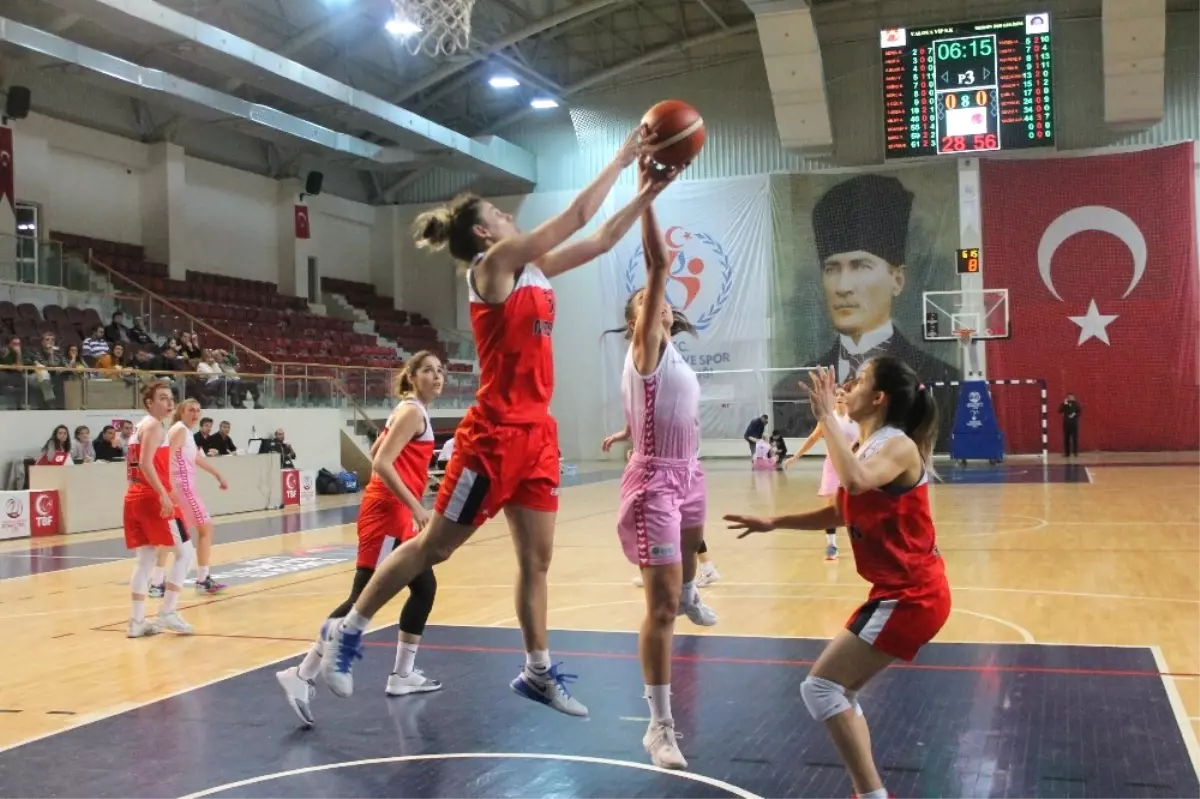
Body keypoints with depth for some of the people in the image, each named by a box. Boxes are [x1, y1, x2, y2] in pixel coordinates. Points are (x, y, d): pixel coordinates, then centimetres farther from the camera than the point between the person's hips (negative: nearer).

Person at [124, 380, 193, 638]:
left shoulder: (140, 427, 20)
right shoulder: (153, 425, -9)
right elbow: (146, 463, -22)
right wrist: (164, 495, -28)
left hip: (135, 498, 10)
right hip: (151, 497, -10)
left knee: (145, 559, 10)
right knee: (184, 551, -2)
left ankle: (137, 621, 9)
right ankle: (167, 612, -4)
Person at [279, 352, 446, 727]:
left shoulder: (414, 411, 17)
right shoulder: (412, 411, -11)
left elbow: (377, 454, 24)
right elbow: (381, 463, -21)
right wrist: (415, 506, -23)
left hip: (397, 513, 10)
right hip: (387, 512, -10)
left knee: (424, 587, 15)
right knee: (365, 598, -14)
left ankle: (402, 675, 23)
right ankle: (303, 676, -15)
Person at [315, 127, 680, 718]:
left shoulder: (533, 269, 12)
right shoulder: (494, 262, -11)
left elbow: (600, 240, 16)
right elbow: (577, 217, -13)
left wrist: (649, 192, 11)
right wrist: (621, 159, -3)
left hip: (536, 431, 8)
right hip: (494, 432, -8)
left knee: (536, 559, 11)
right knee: (434, 546, 2)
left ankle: (538, 672, 21)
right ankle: (347, 630, 16)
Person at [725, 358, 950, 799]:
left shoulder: (898, 446, -17)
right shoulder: (869, 447, 12)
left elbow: (855, 481, -39)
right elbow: (842, 513, 22)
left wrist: (827, 417, -30)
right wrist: (773, 523, 16)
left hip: (911, 596, -10)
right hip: (899, 591, 10)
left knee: (820, 687, -9)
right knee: (837, 689, 15)